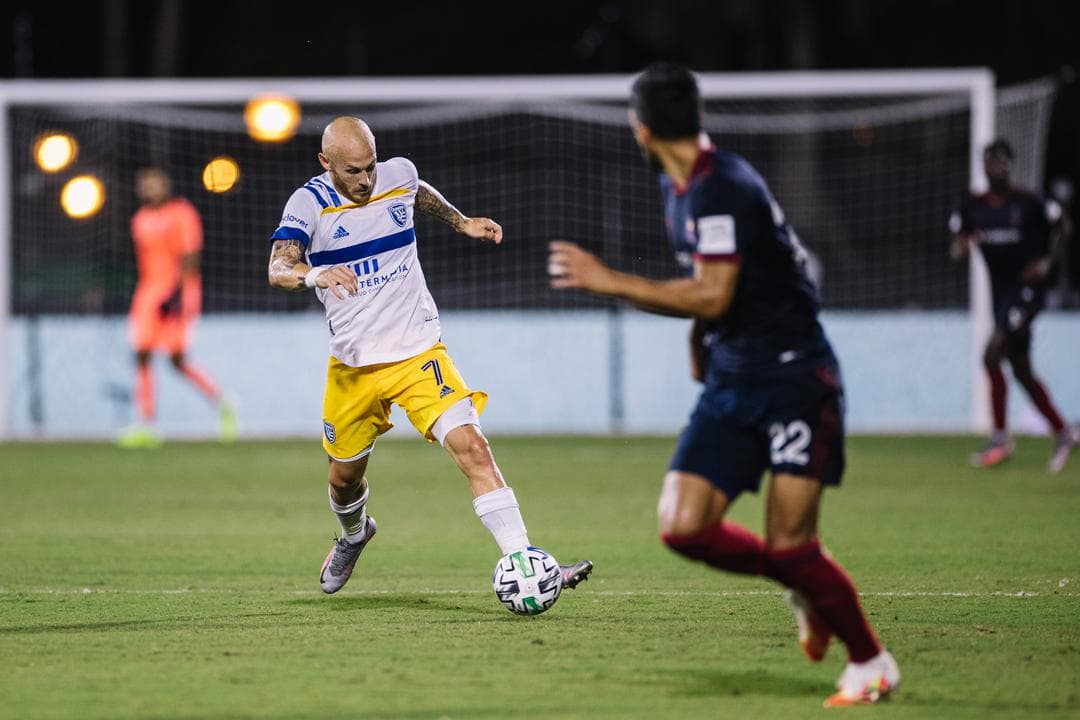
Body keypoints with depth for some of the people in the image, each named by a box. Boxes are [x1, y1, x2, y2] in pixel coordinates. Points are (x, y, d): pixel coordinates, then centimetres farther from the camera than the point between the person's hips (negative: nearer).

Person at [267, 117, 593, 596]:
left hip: (418, 353, 0)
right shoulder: (310, 203, -13)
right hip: (352, 366, 0)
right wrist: (315, 273, -50)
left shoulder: (399, 175, -4)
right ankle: (353, 536, 54)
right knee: (344, 476, 17)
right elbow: (278, 268, -30)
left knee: (470, 444, -21)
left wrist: (462, 223, 17)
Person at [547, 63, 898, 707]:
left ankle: (872, 663, 8)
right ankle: (805, 585, 17)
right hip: (729, 384, 9)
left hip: (793, 379, -9)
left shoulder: (724, 189, -19)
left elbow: (711, 295, -24)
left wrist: (609, 281, -20)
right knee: (683, 526, -7)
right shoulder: (678, 187, 12)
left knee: (789, 545, -13)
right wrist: (698, 341, 25)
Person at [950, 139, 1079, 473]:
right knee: (1022, 372, 11)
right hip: (1001, 294, 6)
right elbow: (957, 252, 8)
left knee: (991, 354, -19)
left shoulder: (1029, 203, -7)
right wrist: (963, 246, -15)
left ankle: (1000, 437, -12)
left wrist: (1047, 262, -5)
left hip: (1028, 291, -6)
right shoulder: (972, 208, 5)